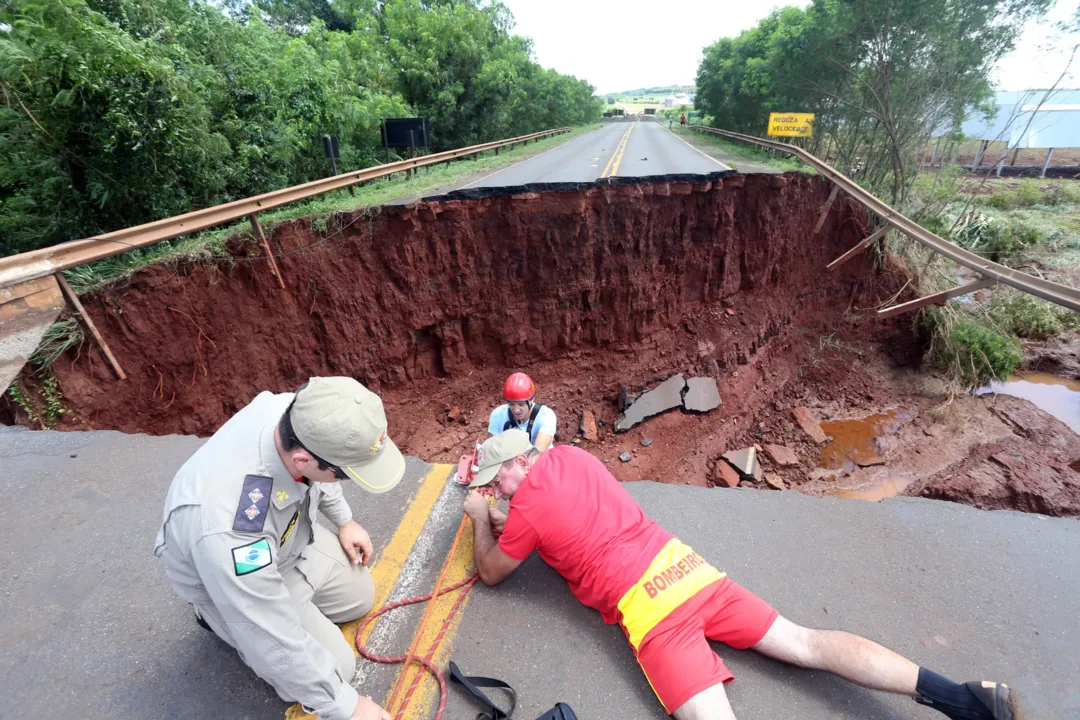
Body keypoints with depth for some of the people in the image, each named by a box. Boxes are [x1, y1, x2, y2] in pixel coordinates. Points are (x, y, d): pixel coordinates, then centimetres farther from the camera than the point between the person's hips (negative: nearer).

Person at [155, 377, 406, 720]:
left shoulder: (295, 414, -30)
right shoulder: (228, 528, -45)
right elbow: (276, 645, -30)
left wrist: (344, 520, 9)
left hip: (294, 539, 6)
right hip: (229, 582, -5)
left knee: (358, 597, 15)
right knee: (336, 666, -1)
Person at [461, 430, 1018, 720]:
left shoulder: (526, 507, -6)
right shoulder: (570, 455, 12)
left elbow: (491, 573, 14)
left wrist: (481, 520, 27)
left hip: (645, 608, -7)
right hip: (681, 566, 7)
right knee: (805, 643, 8)